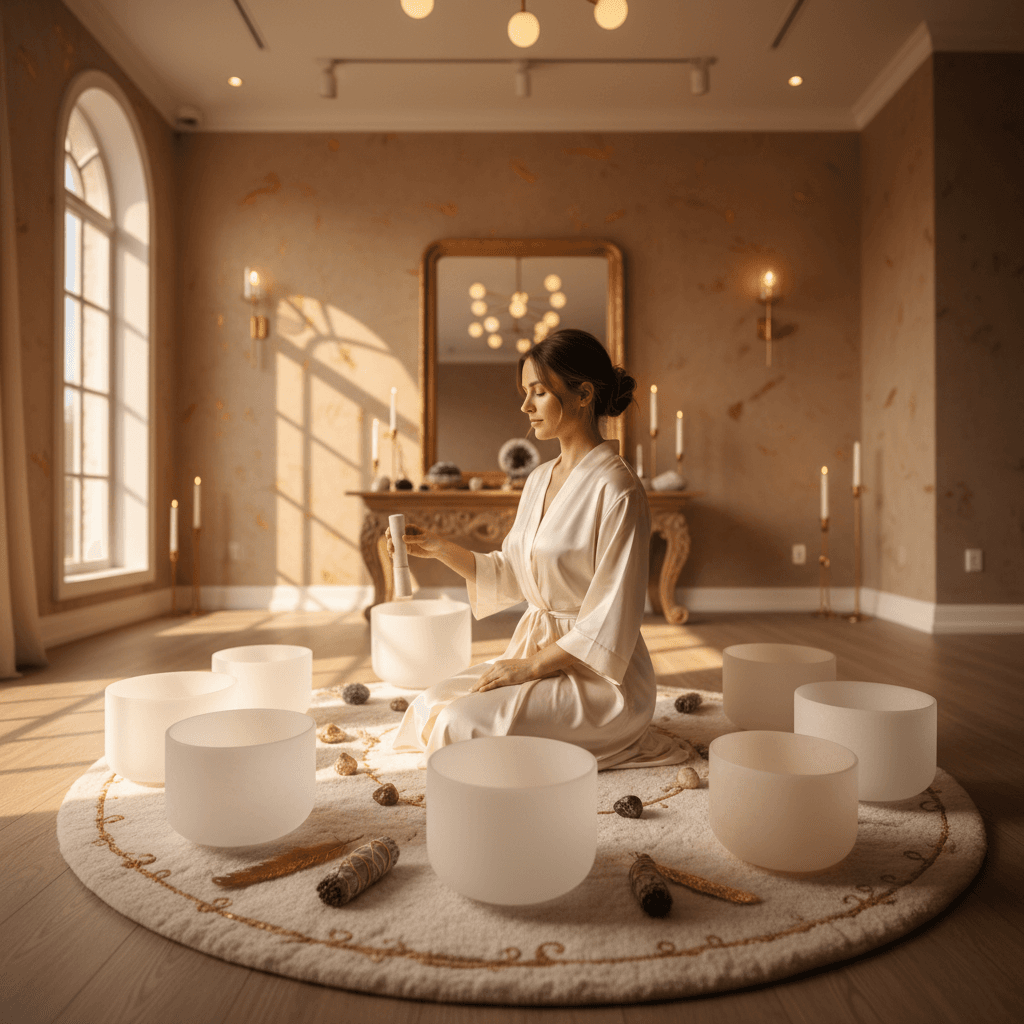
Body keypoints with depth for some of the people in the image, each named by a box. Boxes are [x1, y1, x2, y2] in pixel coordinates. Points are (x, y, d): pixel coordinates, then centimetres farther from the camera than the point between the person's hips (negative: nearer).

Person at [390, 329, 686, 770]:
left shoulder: (616, 490, -18)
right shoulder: (539, 480, 8)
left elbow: (610, 621, -18)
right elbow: (510, 575, 14)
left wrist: (532, 666, -17)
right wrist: (438, 548, 5)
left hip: (599, 674, -8)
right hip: (533, 651, 8)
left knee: (462, 724, -20)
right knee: (431, 704, -4)